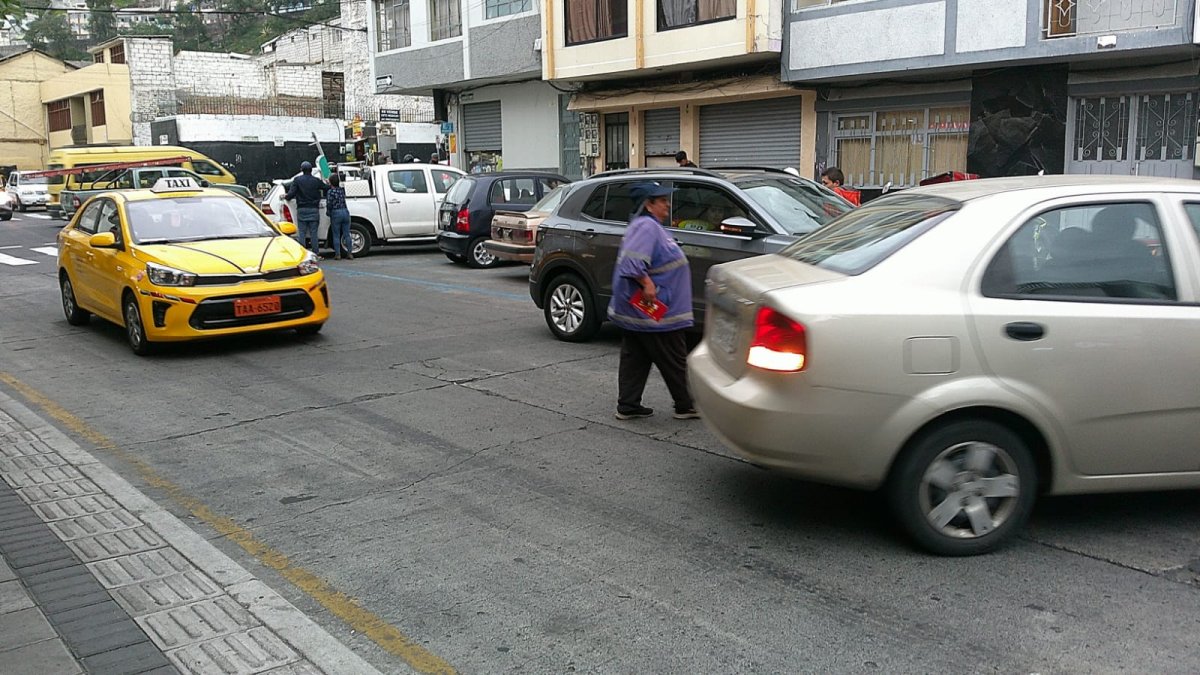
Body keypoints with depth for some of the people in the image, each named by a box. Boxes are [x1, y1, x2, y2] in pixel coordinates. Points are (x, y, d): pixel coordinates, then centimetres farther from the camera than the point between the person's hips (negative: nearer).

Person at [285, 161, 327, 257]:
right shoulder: (316, 181, 1)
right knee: (314, 233, 3)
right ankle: (315, 253, 2)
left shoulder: (297, 180, -2)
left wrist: (286, 197, 13)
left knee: (302, 233, 3)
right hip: (314, 210, 0)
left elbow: (291, 194, -8)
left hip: (301, 210, 0)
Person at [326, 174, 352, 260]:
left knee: (336, 235, 3)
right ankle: (349, 254, 5)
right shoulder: (342, 190, 9)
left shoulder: (330, 192, -7)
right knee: (347, 234, 6)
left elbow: (329, 204, -13)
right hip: (345, 212, 5)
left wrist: (328, 212, 7)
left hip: (336, 213, -4)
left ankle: (338, 254, 1)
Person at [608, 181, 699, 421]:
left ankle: (628, 406, 14)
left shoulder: (651, 226, 16)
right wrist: (648, 284, -28)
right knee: (673, 362, 1)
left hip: (634, 310, 11)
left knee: (635, 359, 11)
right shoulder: (646, 227, -18)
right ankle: (685, 406, 11)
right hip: (653, 311, -11)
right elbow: (632, 261, -30)